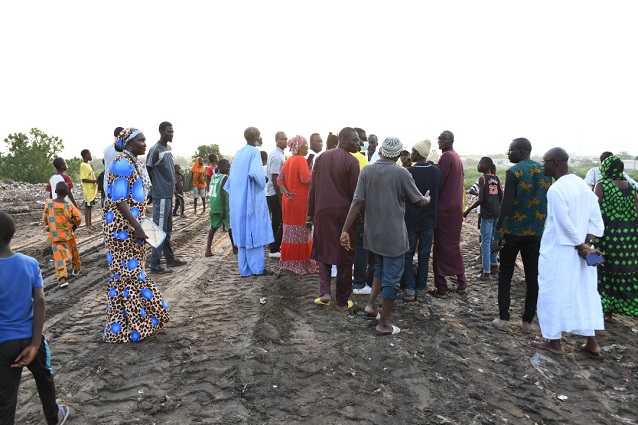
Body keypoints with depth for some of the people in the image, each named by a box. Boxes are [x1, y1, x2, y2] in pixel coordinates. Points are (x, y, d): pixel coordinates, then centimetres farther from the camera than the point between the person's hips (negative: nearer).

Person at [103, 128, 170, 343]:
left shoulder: (136, 163, 13)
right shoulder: (122, 163, -16)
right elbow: (118, 200, -22)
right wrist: (137, 227, -25)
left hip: (132, 226, 10)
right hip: (122, 227, -10)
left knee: (134, 272, 15)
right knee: (127, 273, -2)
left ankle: (135, 320, 27)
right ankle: (128, 326, 9)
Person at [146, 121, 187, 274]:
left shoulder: (168, 149, 14)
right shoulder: (155, 150, -14)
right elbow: (147, 172, -12)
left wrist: (172, 185, 14)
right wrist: (155, 188, -5)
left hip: (169, 195, 9)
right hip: (161, 196, -9)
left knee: (167, 229, 16)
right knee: (160, 230, -6)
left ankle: (170, 258, 27)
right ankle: (155, 265, 0)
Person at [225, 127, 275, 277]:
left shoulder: (239, 153, 12)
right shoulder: (254, 152, -10)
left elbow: (232, 177, 14)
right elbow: (255, 173, -26)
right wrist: (263, 183, -8)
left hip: (238, 200, 7)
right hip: (252, 199, -7)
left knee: (243, 232, 9)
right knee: (254, 231, -1)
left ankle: (245, 268, 12)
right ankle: (257, 267, 4)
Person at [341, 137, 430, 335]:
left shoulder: (366, 171, -2)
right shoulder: (402, 173, -10)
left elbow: (358, 202, -8)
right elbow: (419, 202, 0)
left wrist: (345, 229, -6)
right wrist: (428, 198, 23)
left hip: (373, 232, 5)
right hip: (394, 234, -4)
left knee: (380, 268, 27)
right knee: (392, 277, 6)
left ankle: (371, 304, 13)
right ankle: (383, 324, 13)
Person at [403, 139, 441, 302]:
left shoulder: (409, 172, -13)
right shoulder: (437, 172, -2)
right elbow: (439, 195, 5)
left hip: (410, 220, -3)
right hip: (429, 220, 3)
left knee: (408, 255, 9)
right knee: (424, 256, 8)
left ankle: (410, 289, 5)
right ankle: (421, 291, 12)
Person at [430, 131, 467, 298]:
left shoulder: (446, 157, -13)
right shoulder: (457, 157, 14)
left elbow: (438, 183, -17)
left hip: (444, 208, -9)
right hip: (456, 207, 9)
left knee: (442, 247, -3)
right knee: (453, 245, 16)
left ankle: (441, 288, 2)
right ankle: (462, 283, 21)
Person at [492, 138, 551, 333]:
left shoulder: (514, 172, -11)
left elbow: (506, 204, -16)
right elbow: (548, 202, 10)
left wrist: (498, 232, -12)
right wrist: (541, 225, 17)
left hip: (513, 231, -4)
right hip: (536, 232, 5)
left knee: (505, 275, 7)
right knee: (532, 277, 10)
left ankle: (503, 319, 7)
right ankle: (527, 321, 16)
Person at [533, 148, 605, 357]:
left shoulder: (555, 190, -19)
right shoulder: (581, 183, 6)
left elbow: (566, 225, -20)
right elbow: (596, 218, 6)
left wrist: (582, 247, -9)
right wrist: (587, 244, 0)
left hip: (559, 252, -8)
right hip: (579, 251, 8)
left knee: (554, 295, 5)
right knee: (586, 293, 15)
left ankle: (554, 342, 17)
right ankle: (592, 343, 24)